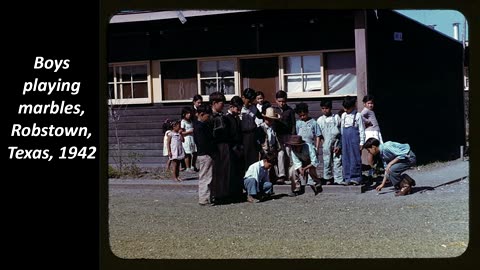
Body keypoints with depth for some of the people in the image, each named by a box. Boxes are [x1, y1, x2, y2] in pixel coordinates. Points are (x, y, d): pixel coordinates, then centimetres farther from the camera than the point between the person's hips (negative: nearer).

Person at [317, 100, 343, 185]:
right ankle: (328, 178, 14)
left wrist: (339, 145, -2)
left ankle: (338, 179, 0)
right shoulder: (320, 120, 9)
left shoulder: (336, 117, 5)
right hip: (326, 144, 1)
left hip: (337, 144, -1)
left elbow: (342, 132, 4)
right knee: (327, 161, 2)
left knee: (337, 162, -4)